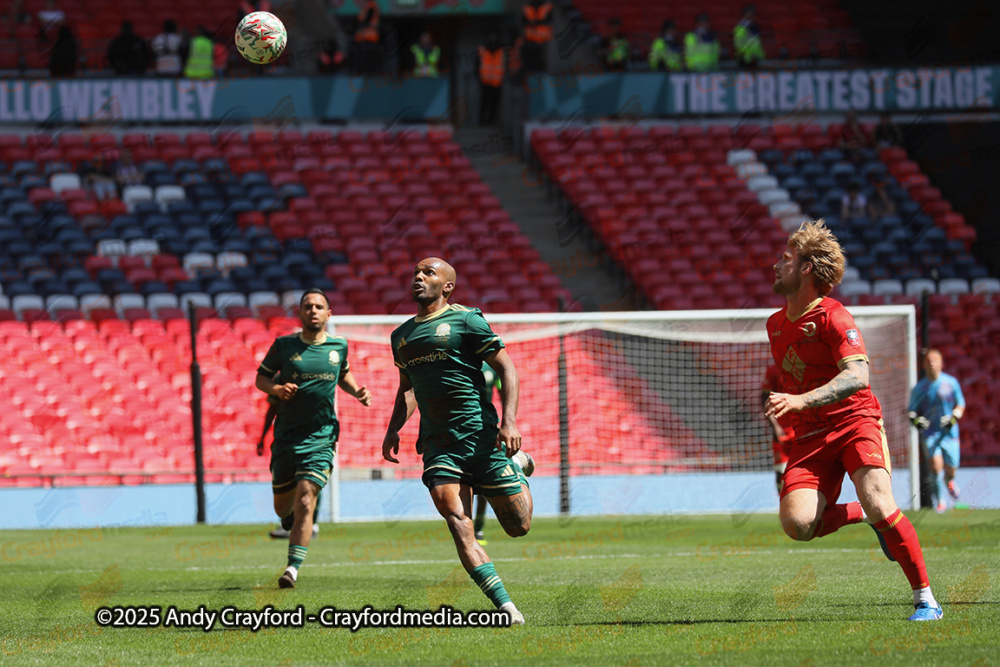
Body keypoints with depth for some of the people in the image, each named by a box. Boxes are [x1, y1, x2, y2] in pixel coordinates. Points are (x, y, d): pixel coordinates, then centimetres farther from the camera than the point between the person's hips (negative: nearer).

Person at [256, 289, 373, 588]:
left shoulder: (338, 346, 6)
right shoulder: (284, 345, -1)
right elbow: (261, 377, 7)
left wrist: (357, 391, 6)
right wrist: (276, 389, -14)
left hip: (321, 436, -1)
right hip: (286, 436, 1)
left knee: (305, 499, -16)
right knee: (283, 505, 9)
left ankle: (293, 567, -15)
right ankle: (291, 522, 47)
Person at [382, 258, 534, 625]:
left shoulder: (465, 321, -1)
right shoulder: (402, 336, 17)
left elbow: (506, 368, -2)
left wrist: (509, 423, -13)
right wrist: (393, 429, 16)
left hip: (478, 430, -4)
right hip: (436, 441, 4)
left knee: (518, 526, 2)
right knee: (457, 522, -17)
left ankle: (517, 466, 36)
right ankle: (506, 607, -17)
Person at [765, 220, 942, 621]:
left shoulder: (833, 317, -11)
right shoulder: (776, 325, 14)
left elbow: (857, 376, -26)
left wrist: (802, 401, -38)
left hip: (855, 421, -6)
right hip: (810, 437, 6)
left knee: (877, 502, -29)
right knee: (796, 524, -20)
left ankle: (926, 600, -18)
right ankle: (861, 515, 10)